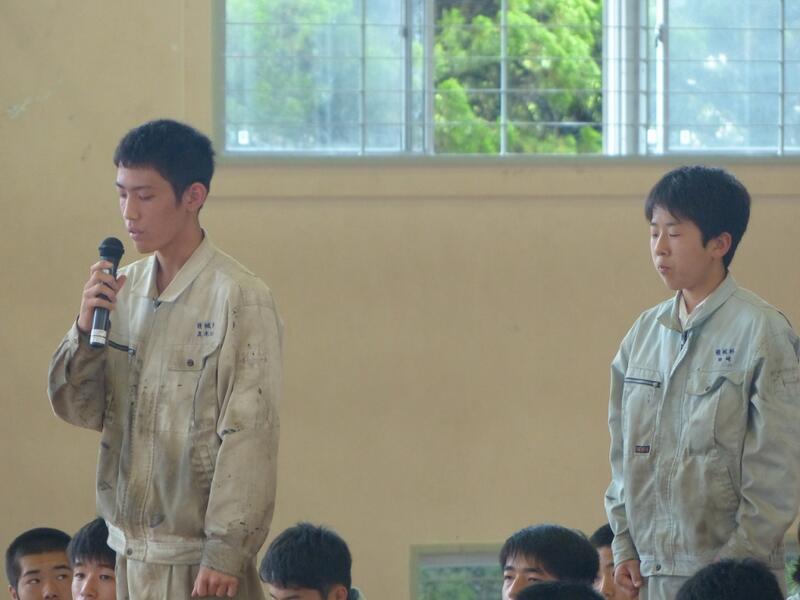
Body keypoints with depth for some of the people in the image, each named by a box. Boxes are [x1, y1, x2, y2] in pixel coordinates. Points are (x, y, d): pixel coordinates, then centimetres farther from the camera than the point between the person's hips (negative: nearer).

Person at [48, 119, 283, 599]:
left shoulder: (240, 297, -11)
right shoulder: (126, 288, 8)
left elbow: (250, 434, -13)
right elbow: (78, 409, 11)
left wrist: (225, 553, -16)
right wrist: (87, 328, -6)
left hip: (197, 555, -6)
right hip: (132, 549, 6)